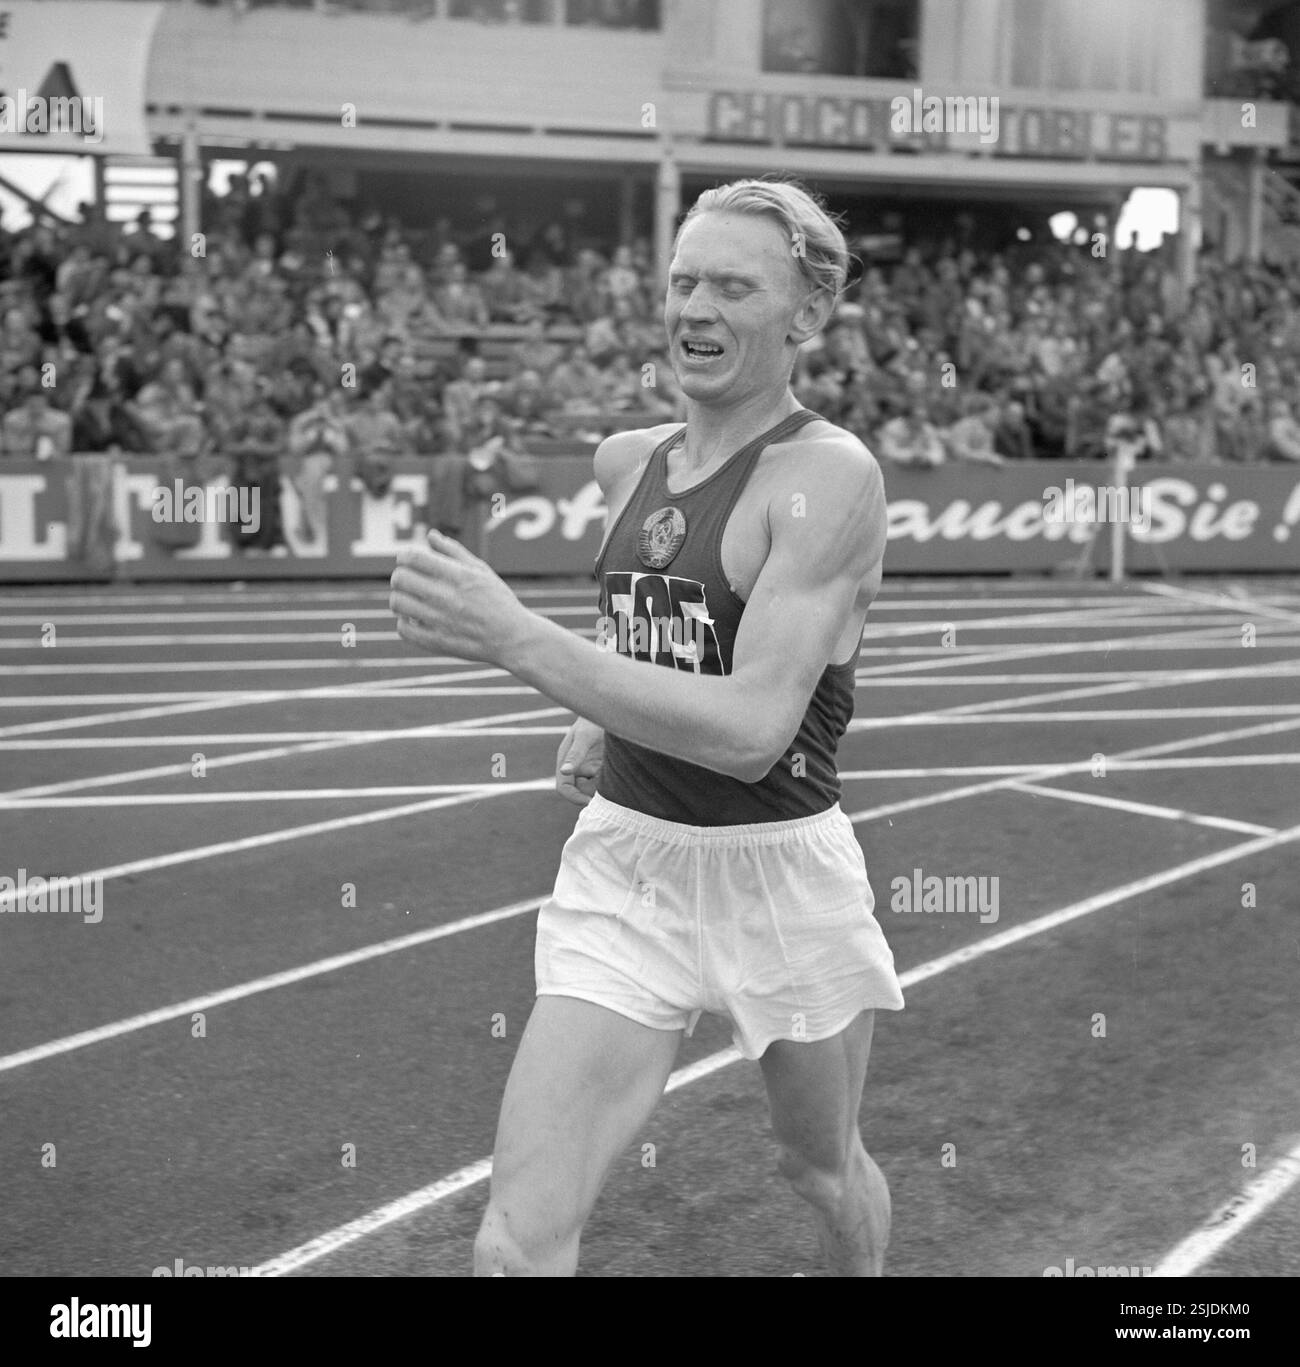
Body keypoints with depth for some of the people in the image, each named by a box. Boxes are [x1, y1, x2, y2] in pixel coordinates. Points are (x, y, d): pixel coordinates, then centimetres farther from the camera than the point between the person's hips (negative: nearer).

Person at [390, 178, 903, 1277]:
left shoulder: (831, 474, -16)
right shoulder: (628, 460, 6)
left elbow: (753, 730, -26)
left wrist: (516, 640, -30)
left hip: (776, 869, -4)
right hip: (621, 860, 5)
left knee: (825, 1172, 22)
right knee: (516, 1248, -7)